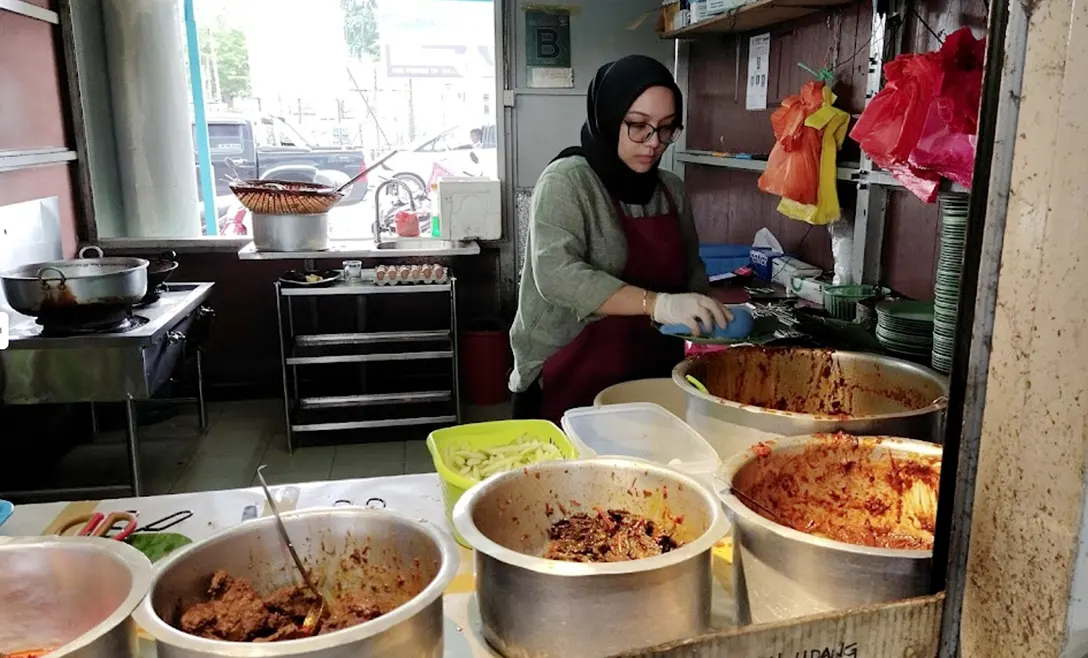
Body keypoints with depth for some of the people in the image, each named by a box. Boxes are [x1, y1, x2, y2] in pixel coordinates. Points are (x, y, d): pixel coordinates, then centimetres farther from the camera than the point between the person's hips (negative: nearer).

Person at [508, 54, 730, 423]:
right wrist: (656, 303, -32)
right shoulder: (567, 181, -10)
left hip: (653, 378, 6)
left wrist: (706, 315, -4)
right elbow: (556, 275, -24)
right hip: (573, 379, -5)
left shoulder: (672, 190, 7)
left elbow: (691, 275, 17)